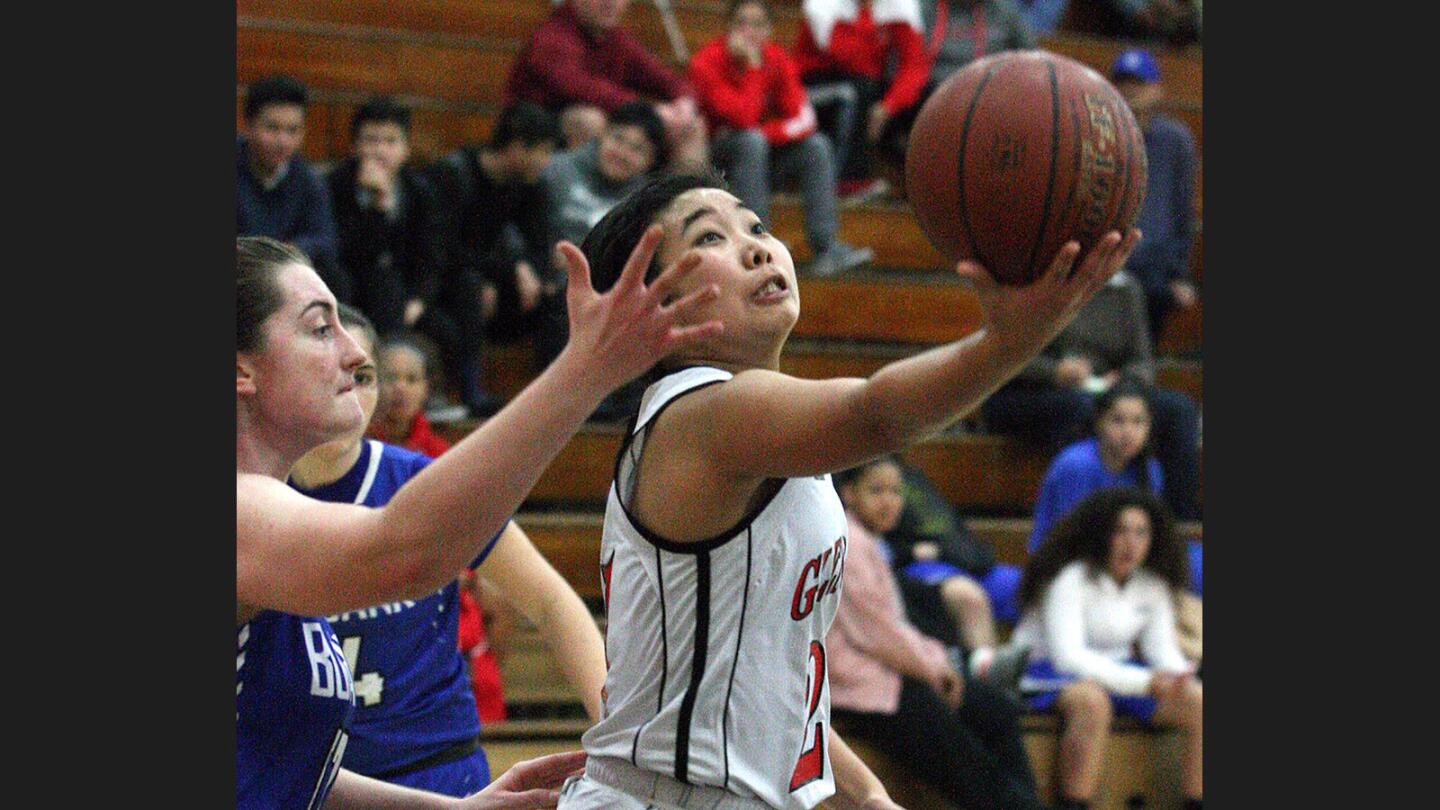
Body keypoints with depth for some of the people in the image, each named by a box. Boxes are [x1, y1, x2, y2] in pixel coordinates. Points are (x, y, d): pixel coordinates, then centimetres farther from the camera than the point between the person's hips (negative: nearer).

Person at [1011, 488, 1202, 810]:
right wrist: (1144, 682, -36)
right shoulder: (1072, 579, -17)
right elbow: (1067, 655, -27)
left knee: (1198, 701, -13)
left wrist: (1179, 675, -25)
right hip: (1048, 672, -7)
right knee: (1092, 701, -41)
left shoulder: (1153, 586, 5)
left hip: (1117, 670, 7)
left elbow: (1163, 650, 2)